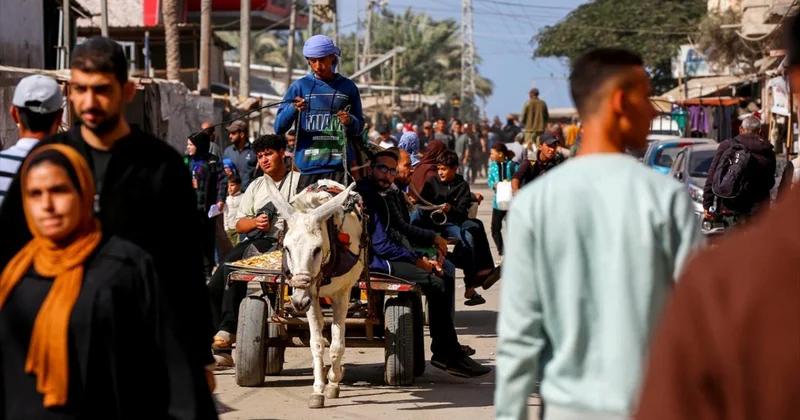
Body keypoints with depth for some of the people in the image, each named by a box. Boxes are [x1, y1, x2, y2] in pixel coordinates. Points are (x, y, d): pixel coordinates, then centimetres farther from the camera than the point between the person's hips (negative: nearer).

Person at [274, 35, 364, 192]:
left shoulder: (347, 87, 10)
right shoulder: (299, 87, 8)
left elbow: (359, 127, 16)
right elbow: (279, 127, 4)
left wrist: (350, 121, -7)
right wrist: (293, 109, -16)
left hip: (340, 168, 0)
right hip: (308, 168, 0)